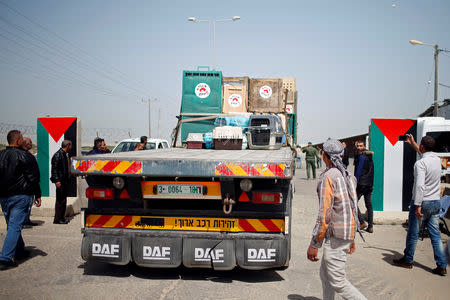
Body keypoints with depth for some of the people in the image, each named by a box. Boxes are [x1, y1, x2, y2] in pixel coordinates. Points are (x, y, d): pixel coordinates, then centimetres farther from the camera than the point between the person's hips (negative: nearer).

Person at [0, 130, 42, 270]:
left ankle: (19, 251, 32)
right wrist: (37, 195, -4)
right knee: (15, 226, -6)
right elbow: (32, 176, -11)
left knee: (12, 225, 19)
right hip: (19, 196, -7)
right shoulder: (21, 155, -11)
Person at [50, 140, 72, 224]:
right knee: (60, 200, -5)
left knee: (63, 200, 13)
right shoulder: (58, 155, -13)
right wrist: (57, 180, -21)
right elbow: (54, 169, -16)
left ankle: (62, 218, 21)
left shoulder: (65, 154, 13)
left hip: (65, 180, 9)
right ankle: (57, 219, 2)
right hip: (60, 181, -9)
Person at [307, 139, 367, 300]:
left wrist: (314, 244, -16)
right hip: (348, 232, 9)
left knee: (338, 282, -2)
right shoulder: (348, 176, 11)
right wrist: (351, 238, 24)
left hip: (336, 237, -9)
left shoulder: (327, 177, -17)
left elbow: (324, 215, -21)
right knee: (325, 274, 19)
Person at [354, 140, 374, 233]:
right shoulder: (369, 156, 11)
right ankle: (370, 226, 12)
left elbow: (358, 172, -16)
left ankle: (362, 223, -4)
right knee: (369, 205, 10)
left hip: (362, 184, -8)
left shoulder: (361, 157, -13)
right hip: (369, 184, 8)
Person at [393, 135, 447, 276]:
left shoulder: (420, 163, -18)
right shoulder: (437, 159, 5)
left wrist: (418, 206, -24)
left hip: (422, 202, -7)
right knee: (435, 234, 10)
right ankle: (442, 266, 10)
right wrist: (412, 143, 37)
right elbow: (424, 153, 30)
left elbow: (420, 186, -26)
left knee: (413, 233, 7)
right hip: (436, 202, 7)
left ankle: (408, 260, 20)